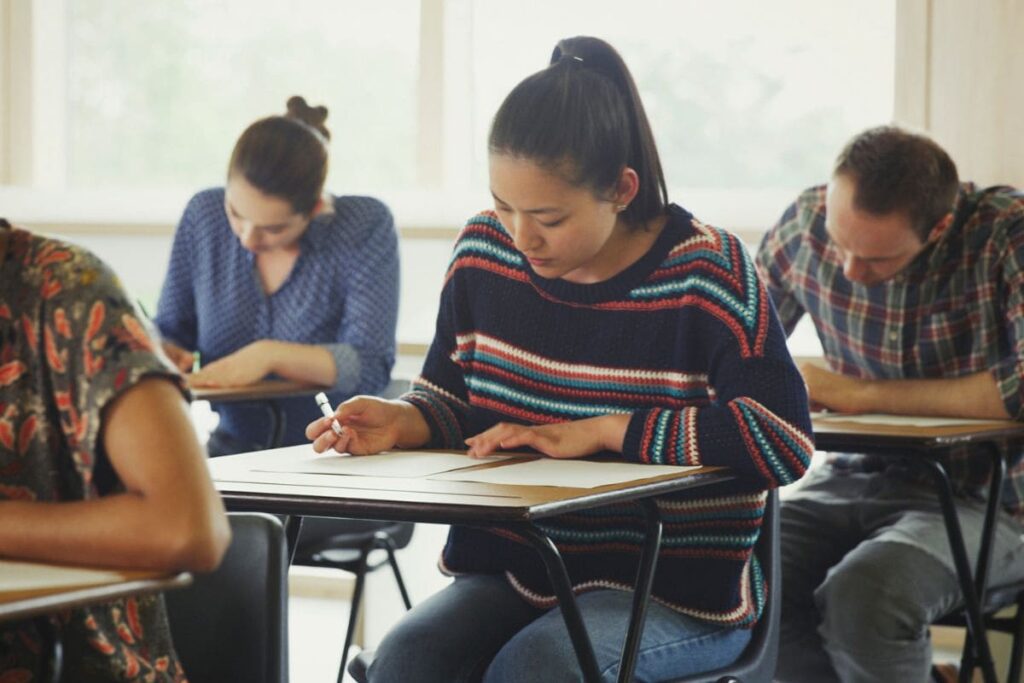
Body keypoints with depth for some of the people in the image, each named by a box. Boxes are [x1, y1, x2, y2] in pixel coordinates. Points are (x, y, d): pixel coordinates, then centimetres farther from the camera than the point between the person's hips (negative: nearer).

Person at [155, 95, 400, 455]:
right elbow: (170, 331, 11)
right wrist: (159, 354, -12)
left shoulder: (366, 227, -10)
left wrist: (270, 355, -29)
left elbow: (370, 368, -17)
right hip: (231, 451, 4)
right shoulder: (204, 214, 1)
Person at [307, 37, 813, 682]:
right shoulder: (484, 250, 1)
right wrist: (402, 422, -11)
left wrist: (600, 431, -22)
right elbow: (449, 394, 14)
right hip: (511, 570, 4)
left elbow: (784, 440, -22)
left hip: (677, 589, -4)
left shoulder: (707, 272, -13)